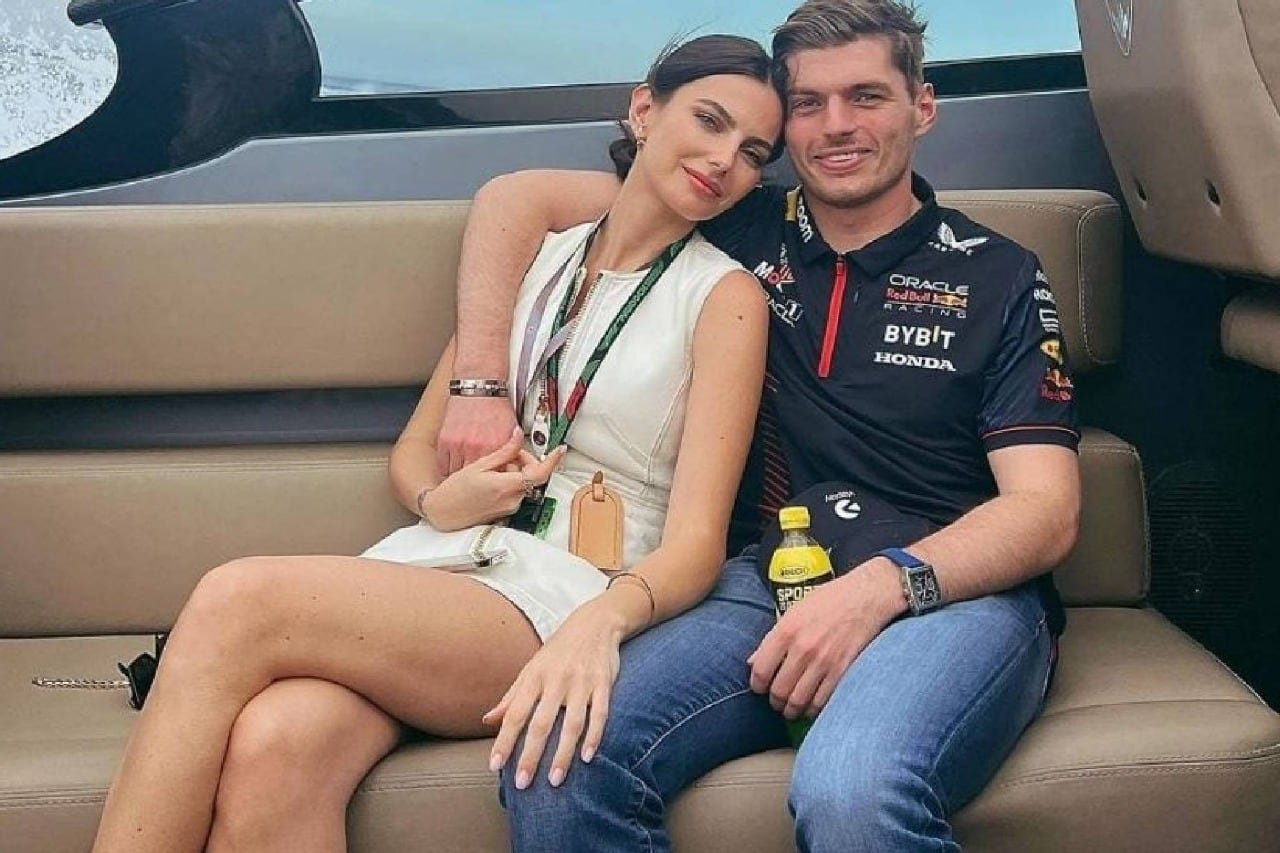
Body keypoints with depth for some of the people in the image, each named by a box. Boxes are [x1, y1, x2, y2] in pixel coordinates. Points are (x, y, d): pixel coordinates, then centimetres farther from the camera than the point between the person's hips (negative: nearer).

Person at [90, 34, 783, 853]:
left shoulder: (724, 295, 4)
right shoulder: (538, 255, 18)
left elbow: (696, 541, -6)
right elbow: (414, 449, 22)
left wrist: (601, 621, -27)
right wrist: (441, 502, -3)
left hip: (564, 601, -4)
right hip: (431, 565, 4)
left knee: (237, 602, -28)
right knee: (274, 743, -32)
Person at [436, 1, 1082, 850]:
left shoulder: (1000, 278, 9)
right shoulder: (746, 232, 14)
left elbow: (1046, 512, 0)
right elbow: (515, 198, 15)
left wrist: (884, 586, -19)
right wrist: (480, 384, 1)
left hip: (954, 590, -2)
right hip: (764, 581, 3)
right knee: (551, 763, -27)